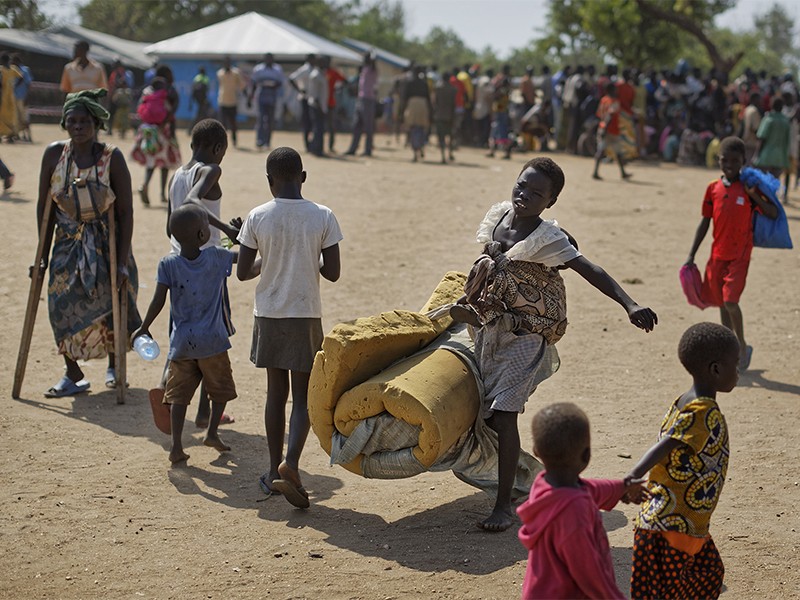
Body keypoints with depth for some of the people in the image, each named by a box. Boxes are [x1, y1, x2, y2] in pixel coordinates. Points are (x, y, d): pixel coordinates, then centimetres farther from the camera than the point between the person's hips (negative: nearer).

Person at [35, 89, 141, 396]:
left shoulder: (112, 157, -16)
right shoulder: (54, 154, -9)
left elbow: (125, 212, -14)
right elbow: (44, 206, 0)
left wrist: (122, 260, -16)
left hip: (106, 243, -2)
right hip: (68, 244, 2)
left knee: (111, 307, 5)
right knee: (63, 306, -5)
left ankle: (113, 364, 32)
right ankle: (72, 374, 11)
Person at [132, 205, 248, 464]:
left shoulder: (168, 264, -5)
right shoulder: (216, 257, -7)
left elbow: (158, 301, -7)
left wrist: (144, 328, 4)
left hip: (182, 342, 1)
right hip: (211, 340, -1)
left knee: (179, 393, 5)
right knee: (221, 387, 19)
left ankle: (176, 445, -1)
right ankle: (212, 431, 12)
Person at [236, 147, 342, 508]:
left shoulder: (257, 218, -6)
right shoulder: (323, 217, -8)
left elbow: (242, 273, -3)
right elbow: (333, 273, -7)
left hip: (269, 315, 2)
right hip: (306, 316, -1)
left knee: (276, 392, 13)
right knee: (304, 396, 5)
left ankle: (275, 470, 20)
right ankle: (291, 463, -15)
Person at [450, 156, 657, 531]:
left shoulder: (547, 239, -18)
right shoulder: (499, 214, 1)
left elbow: (591, 272, -26)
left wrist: (630, 306, -39)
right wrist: (468, 301, 29)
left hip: (525, 335, -7)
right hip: (490, 326, 7)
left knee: (503, 412, -14)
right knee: (487, 410, 13)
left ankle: (504, 504, -8)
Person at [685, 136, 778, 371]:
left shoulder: (748, 188, -6)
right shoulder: (713, 188, 4)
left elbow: (773, 214, -10)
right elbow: (705, 222, 10)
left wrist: (755, 195, -23)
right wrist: (691, 256, 8)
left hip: (740, 255, -4)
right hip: (717, 254, 4)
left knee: (730, 301, -15)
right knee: (722, 303, 11)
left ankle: (742, 347, 5)